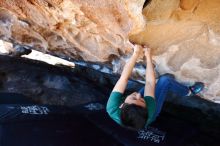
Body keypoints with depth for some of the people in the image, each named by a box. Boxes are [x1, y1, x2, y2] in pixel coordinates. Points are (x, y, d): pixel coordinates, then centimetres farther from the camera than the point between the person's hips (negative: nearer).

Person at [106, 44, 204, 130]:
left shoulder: (112, 109, -43)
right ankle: (189, 92, 15)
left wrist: (136, 53, -31)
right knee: (165, 80, -13)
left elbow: (124, 77, -38)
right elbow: (150, 83, -35)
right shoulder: (148, 115, -45)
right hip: (147, 111, -3)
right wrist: (148, 56, -26)